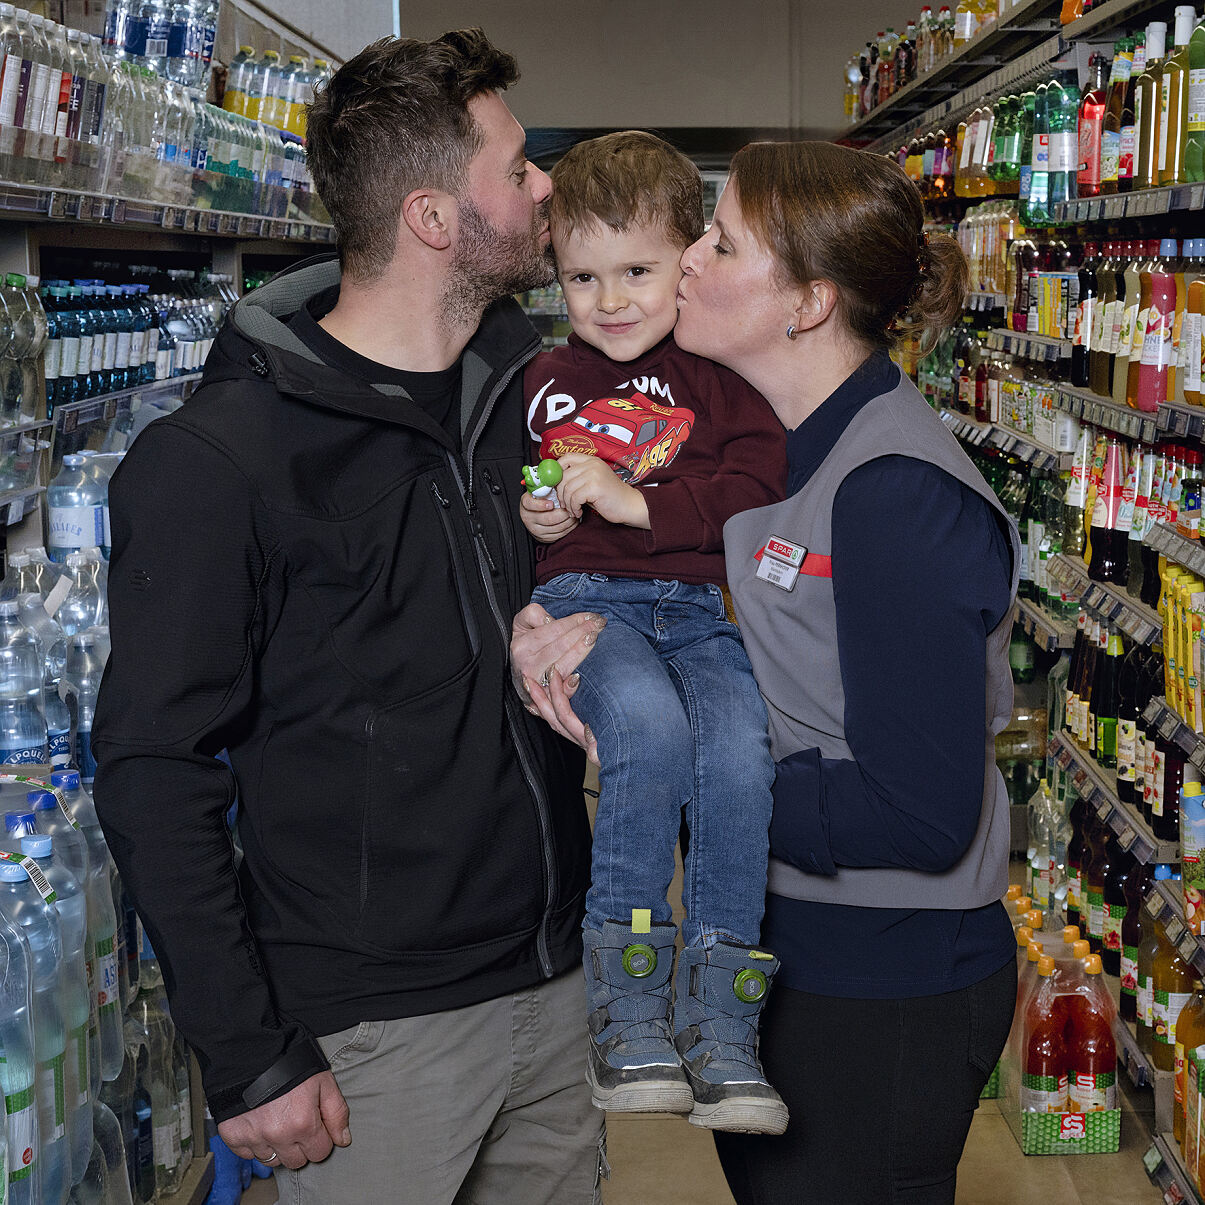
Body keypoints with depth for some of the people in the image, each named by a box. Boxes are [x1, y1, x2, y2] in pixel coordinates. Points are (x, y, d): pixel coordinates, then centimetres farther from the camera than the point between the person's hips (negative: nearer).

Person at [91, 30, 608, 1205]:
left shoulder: (532, 388, 4)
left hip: (556, 982, 6)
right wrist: (249, 1056, -14)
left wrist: (581, 626, 0)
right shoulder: (215, 463, -15)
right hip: (373, 1024, -6)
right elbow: (155, 775, -13)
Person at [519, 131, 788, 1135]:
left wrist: (633, 502, -14)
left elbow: (756, 488, -4)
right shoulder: (541, 384, 17)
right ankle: (626, 996, -22)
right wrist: (526, 516, 4)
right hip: (581, 595, -1)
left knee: (740, 745, -29)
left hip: (696, 606, 1)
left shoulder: (719, 376, 10)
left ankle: (719, 1014, -15)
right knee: (649, 720, -34)